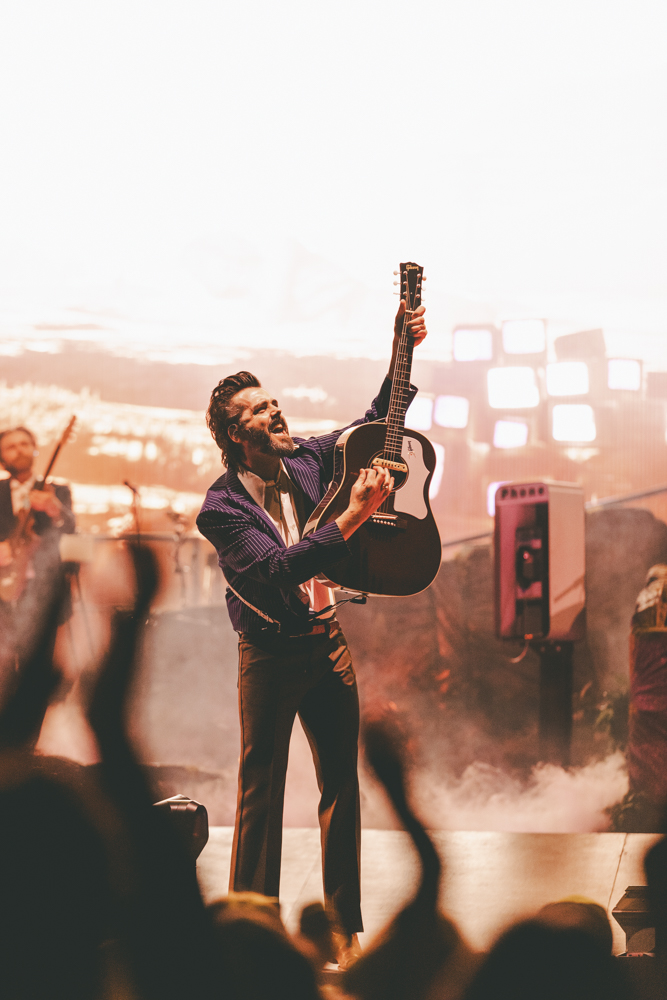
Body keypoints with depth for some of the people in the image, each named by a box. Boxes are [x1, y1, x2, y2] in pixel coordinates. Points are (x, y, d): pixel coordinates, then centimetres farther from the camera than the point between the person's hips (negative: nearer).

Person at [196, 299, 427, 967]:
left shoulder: (306, 461, 3)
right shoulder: (222, 507, -14)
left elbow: (378, 418, 14)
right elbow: (280, 570, -26)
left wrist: (402, 351, -1)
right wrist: (353, 517, -31)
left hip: (327, 639, 5)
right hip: (271, 653, -5)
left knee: (342, 785, 6)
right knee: (261, 792, 1)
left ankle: (346, 930, 14)